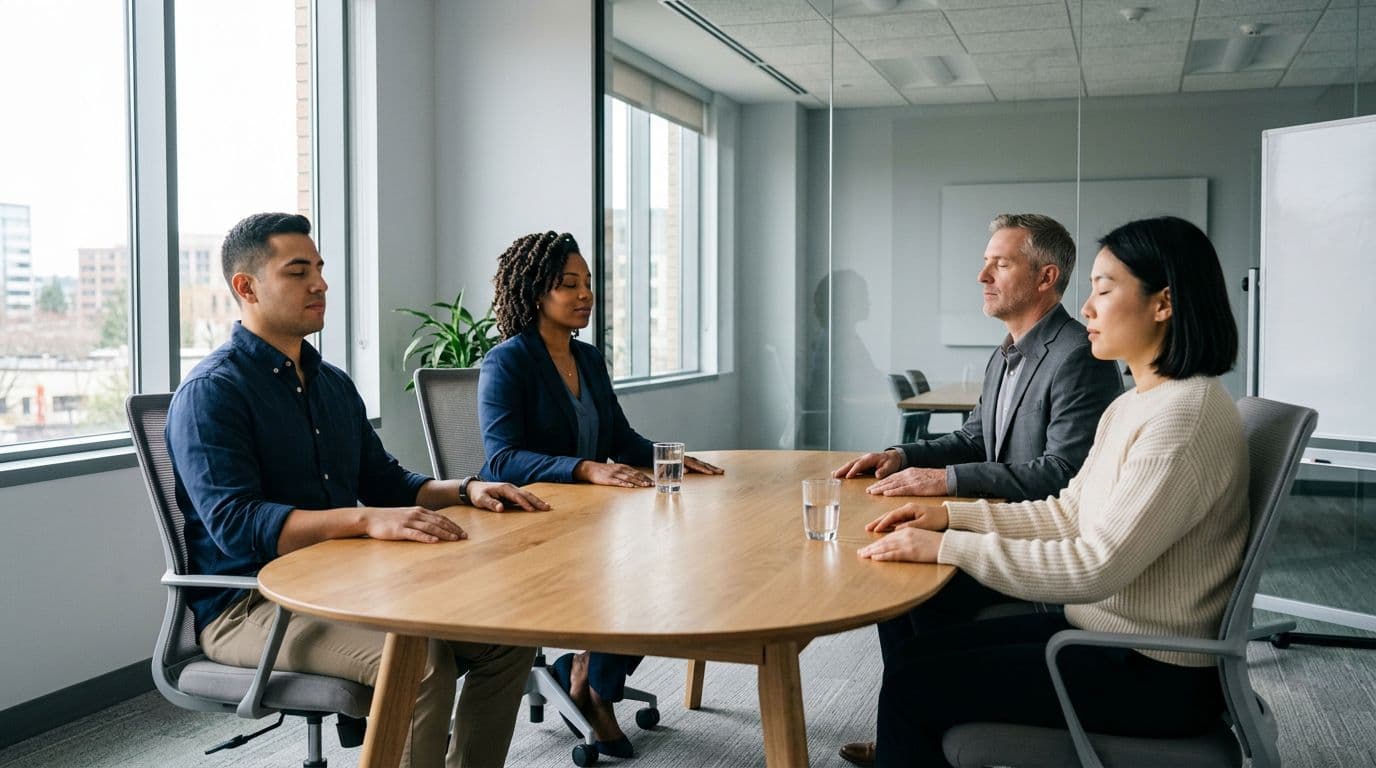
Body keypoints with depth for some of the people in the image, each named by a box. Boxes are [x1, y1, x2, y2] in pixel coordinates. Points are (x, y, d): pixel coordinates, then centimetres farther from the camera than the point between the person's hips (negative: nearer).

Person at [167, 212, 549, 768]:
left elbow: (385, 481, 21)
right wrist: (366, 520, -36)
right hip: (249, 605, -8)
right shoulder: (210, 392, -11)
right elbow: (234, 524, -24)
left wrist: (465, 490, 2)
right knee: (420, 658, -30)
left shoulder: (333, 383, 15)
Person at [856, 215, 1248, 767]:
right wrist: (950, 515, 3)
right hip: (1101, 628, 9)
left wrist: (948, 547, -22)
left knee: (913, 688, -11)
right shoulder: (1131, 406, 9)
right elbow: (1068, 514, 13)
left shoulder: (1187, 415, -22)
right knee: (915, 655, 4)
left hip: (1153, 676, -9)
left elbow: (1095, 566, -26)